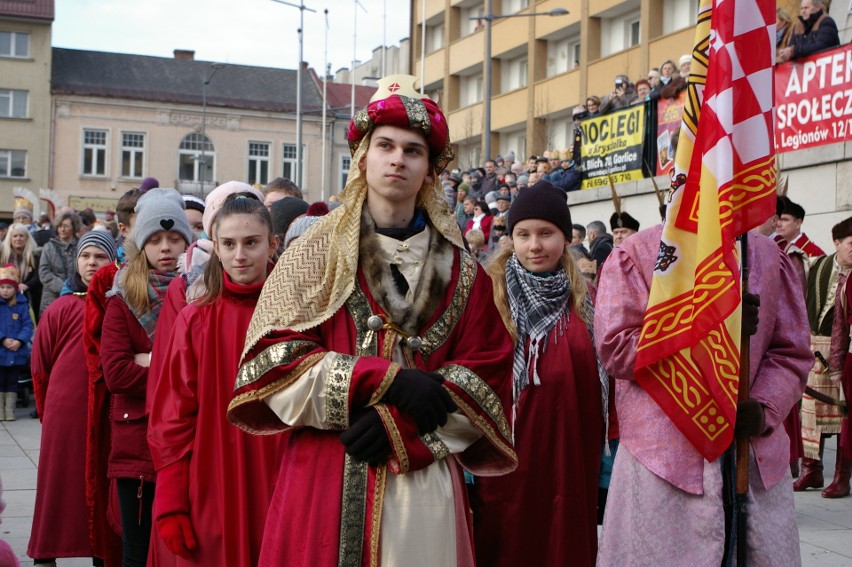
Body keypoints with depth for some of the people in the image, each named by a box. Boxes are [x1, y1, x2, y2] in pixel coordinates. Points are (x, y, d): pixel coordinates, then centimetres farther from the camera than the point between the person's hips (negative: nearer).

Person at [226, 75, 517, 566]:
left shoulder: (461, 271, 8)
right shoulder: (317, 252, 4)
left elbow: (486, 379, 2)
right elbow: (272, 363, -4)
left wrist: (398, 424, -13)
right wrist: (388, 379, -13)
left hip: (424, 480, 1)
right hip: (324, 477, -1)